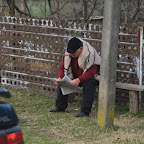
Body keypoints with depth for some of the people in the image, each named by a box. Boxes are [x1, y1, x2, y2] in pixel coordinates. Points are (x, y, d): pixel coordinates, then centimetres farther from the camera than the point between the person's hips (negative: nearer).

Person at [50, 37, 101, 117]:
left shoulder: (90, 54, -26)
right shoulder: (67, 54, -6)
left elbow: (91, 71, -31)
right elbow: (63, 68, 2)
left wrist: (79, 80, -43)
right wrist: (60, 77, -20)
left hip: (90, 77, -6)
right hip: (76, 76, 6)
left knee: (89, 84, -38)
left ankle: (85, 111, -35)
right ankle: (60, 107, -3)